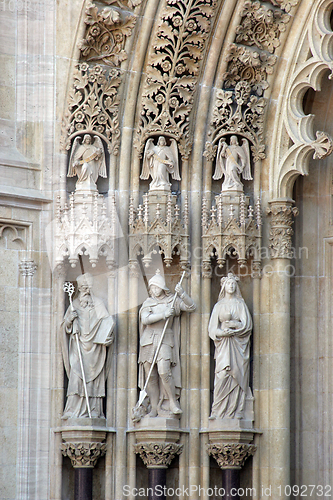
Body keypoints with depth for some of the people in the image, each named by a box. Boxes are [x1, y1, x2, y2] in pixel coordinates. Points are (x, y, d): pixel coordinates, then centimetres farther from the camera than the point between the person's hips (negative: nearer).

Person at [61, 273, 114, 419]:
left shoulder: (98, 303, 11)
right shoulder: (75, 304, 15)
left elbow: (106, 321, 1)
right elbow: (66, 326, 12)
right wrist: (70, 319, -9)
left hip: (94, 346, -1)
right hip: (78, 347, 1)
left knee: (94, 377, -5)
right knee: (77, 375, -10)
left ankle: (94, 411, -4)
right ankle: (75, 411, -13)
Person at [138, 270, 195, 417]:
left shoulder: (172, 301, 8)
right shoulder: (147, 303, 10)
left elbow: (191, 307, 0)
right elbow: (145, 319, -6)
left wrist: (182, 294, -14)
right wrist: (163, 315, -17)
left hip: (165, 340, -2)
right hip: (148, 341, 2)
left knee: (164, 371, -21)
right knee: (151, 376, 0)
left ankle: (173, 402, -9)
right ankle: (154, 408, 5)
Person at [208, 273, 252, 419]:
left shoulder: (240, 304, 12)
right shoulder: (219, 306, 12)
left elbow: (247, 325, 1)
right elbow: (212, 329, 6)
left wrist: (234, 325, -14)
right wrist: (223, 332, -13)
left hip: (238, 345, 0)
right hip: (223, 345, 0)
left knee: (237, 377, -6)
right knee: (222, 376, -12)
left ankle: (236, 411, -8)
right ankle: (218, 411, -14)